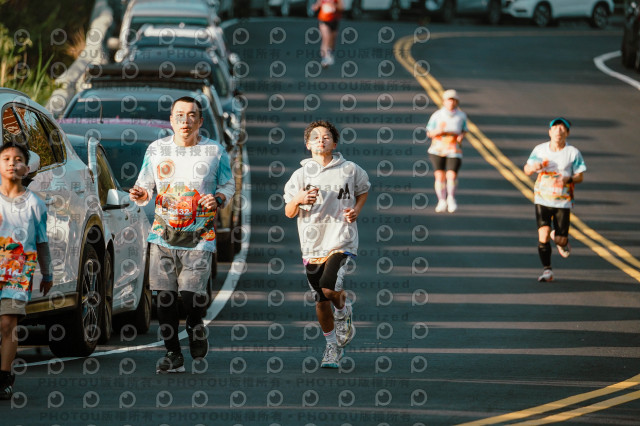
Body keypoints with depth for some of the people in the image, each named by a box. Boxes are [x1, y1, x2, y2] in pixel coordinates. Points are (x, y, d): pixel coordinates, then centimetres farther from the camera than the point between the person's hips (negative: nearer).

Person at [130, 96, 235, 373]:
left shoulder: (215, 152, 2)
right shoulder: (156, 150, 6)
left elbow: (228, 185, 11)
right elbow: (145, 185, 13)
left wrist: (218, 199, -10)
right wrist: (141, 195, -10)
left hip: (199, 237, -2)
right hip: (164, 234, 2)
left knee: (191, 295, -13)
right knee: (165, 296, 0)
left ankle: (195, 326, 20)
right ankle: (173, 355, 11)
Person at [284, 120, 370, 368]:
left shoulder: (350, 170, 1)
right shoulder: (301, 175, 3)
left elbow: (363, 190, 22)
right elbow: (289, 213, 2)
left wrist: (356, 210, 3)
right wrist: (298, 200, -19)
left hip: (342, 241, -3)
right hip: (312, 244, 3)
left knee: (329, 288, -22)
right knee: (321, 301, 7)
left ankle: (344, 313, 12)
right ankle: (333, 346, 26)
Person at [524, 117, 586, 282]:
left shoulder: (573, 153, -2)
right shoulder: (540, 150, 3)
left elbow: (580, 176, 2)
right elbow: (527, 170, 12)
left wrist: (568, 179, -19)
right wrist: (533, 167, -11)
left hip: (563, 201, -1)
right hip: (542, 199, 1)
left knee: (560, 240, -1)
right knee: (543, 234, -13)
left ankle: (563, 242, 38)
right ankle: (547, 270, -3)